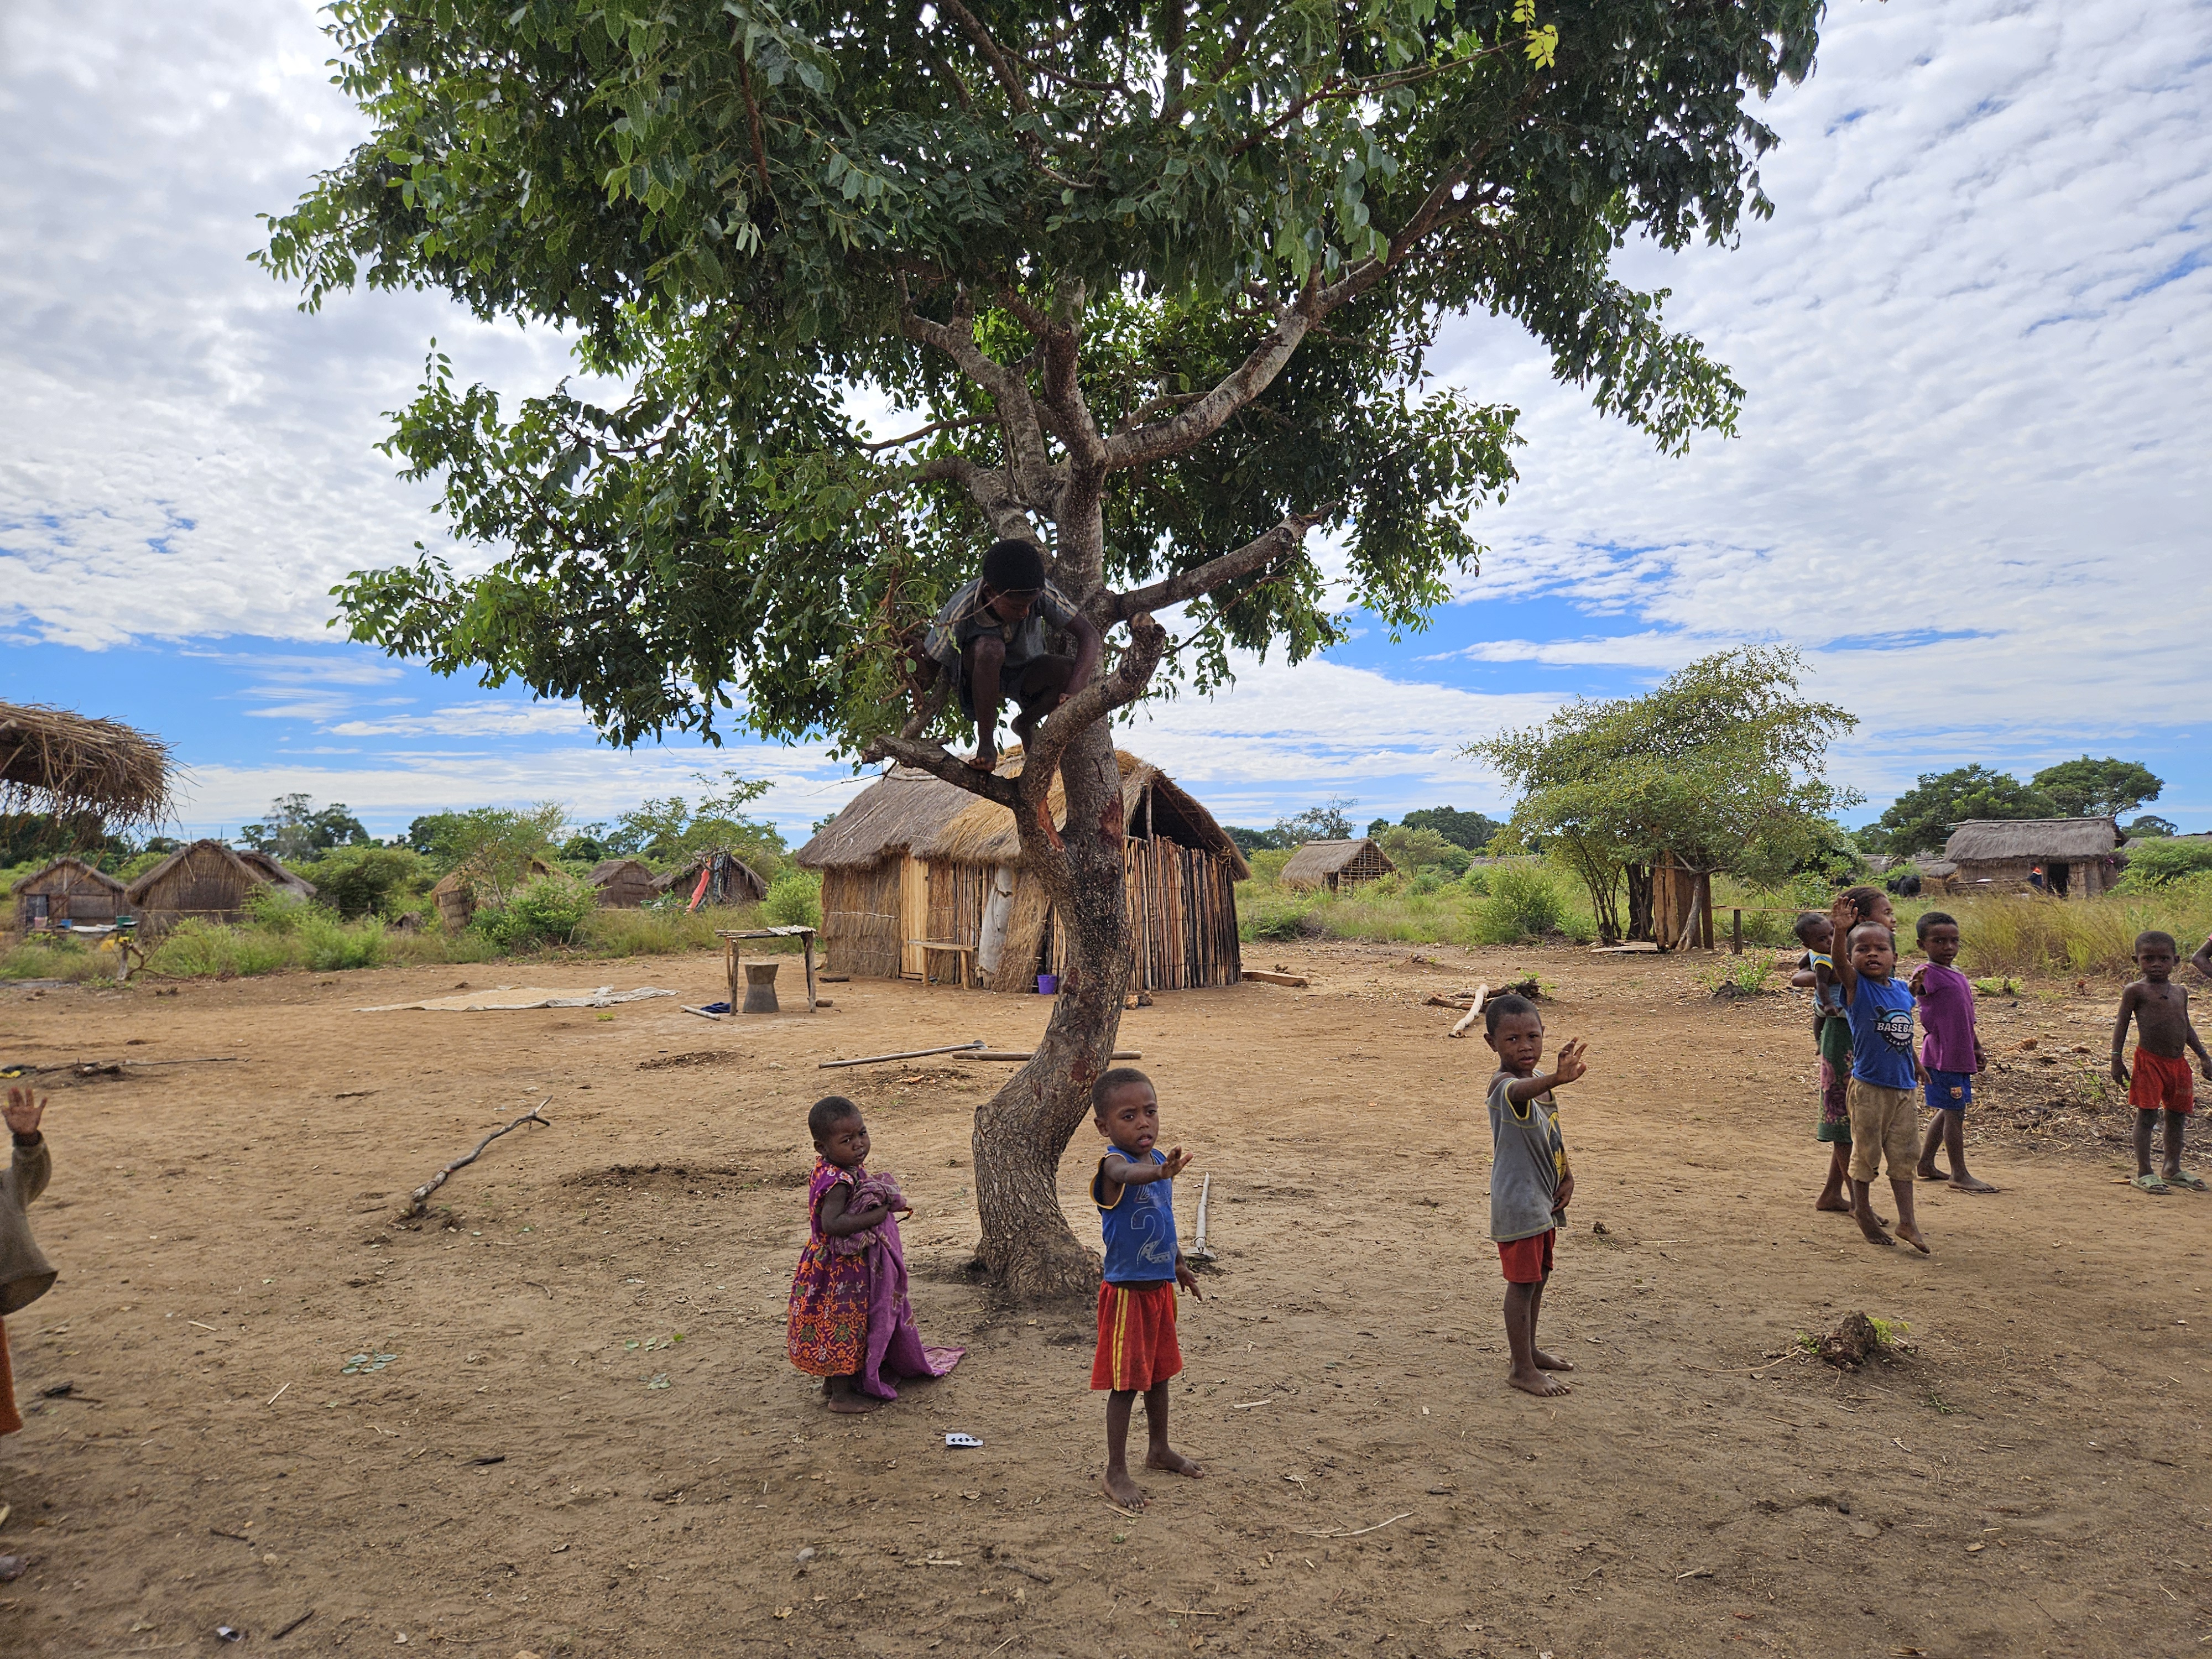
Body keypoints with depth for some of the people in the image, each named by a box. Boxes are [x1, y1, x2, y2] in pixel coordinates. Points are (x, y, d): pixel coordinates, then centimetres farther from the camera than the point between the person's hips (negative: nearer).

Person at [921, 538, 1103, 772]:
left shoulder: (1041, 593, -28)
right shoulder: (959, 613, -32)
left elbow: (1089, 634, -29)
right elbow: (929, 665, -20)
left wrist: (1073, 691, -42)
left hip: (1026, 672, 3)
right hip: (980, 675, -3)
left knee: (1075, 674, -29)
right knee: (990, 648, -39)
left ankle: (1025, 724, 2)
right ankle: (986, 741, -19)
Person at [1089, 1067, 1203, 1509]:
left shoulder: (1159, 1160, 1)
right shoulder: (1113, 1165, -23)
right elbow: (1127, 1173, -50)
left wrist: (1180, 1265, 28)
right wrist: (1161, 1172, -71)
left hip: (1160, 1287, 7)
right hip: (1127, 1292, -7)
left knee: (1159, 1373, 22)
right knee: (1126, 1384, 3)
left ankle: (1160, 1450, 41)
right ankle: (1116, 1473, 18)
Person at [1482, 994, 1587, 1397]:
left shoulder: (1541, 1082, 6)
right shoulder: (1504, 1086, -23)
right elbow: (1521, 1091, -48)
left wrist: (1566, 1176, 4)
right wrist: (1556, 1079, -68)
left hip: (1544, 1199, 9)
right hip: (1517, 1203, -9)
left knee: (1538, 1277, 21)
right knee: (1523, 1282, 0)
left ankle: (1530, 1350, 38)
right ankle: (1522, 1369, 12)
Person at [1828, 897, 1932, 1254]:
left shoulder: (1902, 992, 5)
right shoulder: (1856, 987, -11)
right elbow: (1839, 962, -33)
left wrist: (1916, 1063, 32)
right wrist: (1840, 931, -51)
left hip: (1903, 1087, 5)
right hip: (1869, 1087, -5)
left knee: (1904, 1154, 9)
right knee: (1866, 1153, 6)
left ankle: (1907, 1221, 16)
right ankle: (1863, 1212, 21)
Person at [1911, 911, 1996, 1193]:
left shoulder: (1959, 977, 14)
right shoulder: (1928, 973, -13)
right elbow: (1908, 992, -35)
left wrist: (1977, 1049, 24)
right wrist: (1913, 986, -57)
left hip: (1960, 1057, 9)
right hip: (1942, 1058, -9)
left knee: (1948, 1112, 16)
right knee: (1954, 1112, -2)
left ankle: (1926, 1163, 27)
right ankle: (1960, 1174, 8)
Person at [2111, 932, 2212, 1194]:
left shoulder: (2180, 992, 13)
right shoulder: (2135, 991, -5)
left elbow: (2187, 1027, 22)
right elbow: (2122, 1025, -5)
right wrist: (2116, 1059, -9)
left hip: (2178, 1062, 6)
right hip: (2149, 1061, -6)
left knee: (2177, 1116, 13)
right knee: (2147, 1115, -5)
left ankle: (2173, 1169, 27)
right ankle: (2143, 1172, 1)